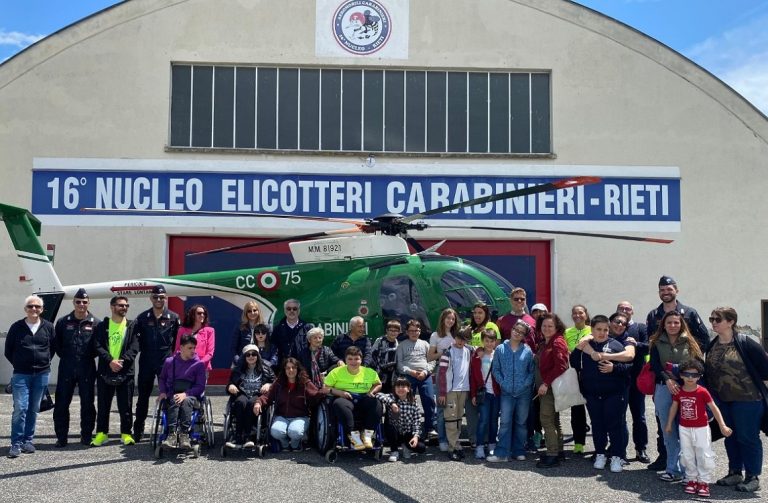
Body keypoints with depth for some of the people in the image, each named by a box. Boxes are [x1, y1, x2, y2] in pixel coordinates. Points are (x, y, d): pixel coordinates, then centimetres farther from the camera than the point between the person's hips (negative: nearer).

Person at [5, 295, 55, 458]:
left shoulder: (48, 327, 1)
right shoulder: (17, 327, -1)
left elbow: (53, 347, 12)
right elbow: (8, 350, 8)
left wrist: (44, 362, 7)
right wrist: (19, 365, 6)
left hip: (42, 374, 2)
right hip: (21, 375, -1)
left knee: (33, 409, 8)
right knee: (20, 408, -9)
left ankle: (28, 440, 19)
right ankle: (16, 443, -2)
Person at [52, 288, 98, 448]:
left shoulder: (95, 323, 2)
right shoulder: (63, 322, 5)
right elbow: (56, 344, 9)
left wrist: (89, 356, -3)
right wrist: (65, 356, 1)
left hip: (87, 369, -1)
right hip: (66, 368, 1)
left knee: (87, 403, 6)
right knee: (62, 403, 2)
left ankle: (86, 436, 17)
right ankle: (61, 437, 11)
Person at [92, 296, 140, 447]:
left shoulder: (132, 326, 7)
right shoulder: (102, 326, 8)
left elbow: (134, 348, -3)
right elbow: (98, 346, -3)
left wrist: (122, 361, -17)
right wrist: (110, 361, -16)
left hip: (125, 372, 0)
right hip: (105, 371, 0)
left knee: (126, 406, 3)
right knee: (103, 405, 6)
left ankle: (126, 434, 13)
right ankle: (101, 433, 17)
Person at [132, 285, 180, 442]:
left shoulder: (173, 318, 2)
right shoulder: (142, 318, 4)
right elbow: (136, 337, 6)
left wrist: (173, 353, 2)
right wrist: (142, 350, -2)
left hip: (166, 362, -1)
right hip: (146, 363, 1)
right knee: (143, 396, 8)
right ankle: (138, 430, 16)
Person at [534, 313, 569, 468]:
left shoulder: (558, 342, -12)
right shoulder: (544, 344, 17)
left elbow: (561, 366, -22)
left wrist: (546, 383, -22)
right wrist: (540, 384, 12)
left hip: (552, 387, -10)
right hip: (544, 387, 10)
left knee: (547, 419, -11)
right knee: (553, 420, 16)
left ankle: (552, 455, -8)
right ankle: (558, 451, 25)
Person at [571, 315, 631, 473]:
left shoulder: (616, 345, -2)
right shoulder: (585, 345, 7)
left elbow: (628, 366, -4)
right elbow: (574, 365, 5)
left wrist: (614, 368, -21)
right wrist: (577, 350, -9)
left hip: (614, 393, -3)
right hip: (592, 394, 3)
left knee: (615, 424, 0)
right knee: (597, 424, 11)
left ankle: (617, 456, 9)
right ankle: (600, 454, 23)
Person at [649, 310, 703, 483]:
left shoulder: (689, 343, 8)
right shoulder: (657, 344, 10)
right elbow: (655, 365, -2)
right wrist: (668, 379, -17)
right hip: (664, 389, 1)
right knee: (669, 431, 5)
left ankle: (674, 469, 3)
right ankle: (673, 469, 13)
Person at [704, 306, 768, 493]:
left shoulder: (745, 344, -14)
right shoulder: (711, 346, 6)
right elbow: (709, 373, 14)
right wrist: (712, 394, 10)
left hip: (747, 399, -6)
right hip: (723, 400, 6)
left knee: (748, 437, 1)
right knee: (730, 437, 14)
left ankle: (753, 477, 12)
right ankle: (735, 472, 26)